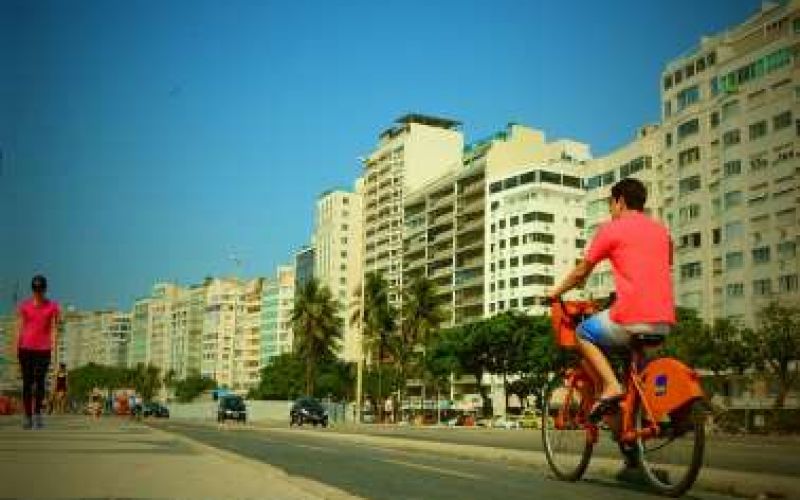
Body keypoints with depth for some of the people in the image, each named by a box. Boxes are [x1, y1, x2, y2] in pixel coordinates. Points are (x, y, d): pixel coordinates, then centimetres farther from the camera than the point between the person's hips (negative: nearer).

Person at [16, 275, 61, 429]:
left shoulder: (52, 306, 4)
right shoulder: (24, 306, 7)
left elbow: (53, 328, 1)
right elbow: (20, 328, 8)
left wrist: (53, 344, -11)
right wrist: (17, 348, 4)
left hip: (43, 349, -1)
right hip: (26, 347, 1)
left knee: (40, 381, -7)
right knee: (27, 382, 2)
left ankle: (37, 413, 4)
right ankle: (27, 416, 7)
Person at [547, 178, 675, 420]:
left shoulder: (611, 229, 2)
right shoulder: (661, 230, 18)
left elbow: (581, 272, 8)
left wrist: (556, 292, 24)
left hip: (631, 318, -7)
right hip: (665, 322, 7)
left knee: (583, 333, 15)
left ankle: (611, 386, -3)